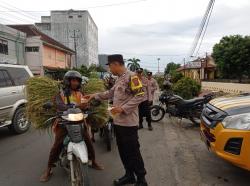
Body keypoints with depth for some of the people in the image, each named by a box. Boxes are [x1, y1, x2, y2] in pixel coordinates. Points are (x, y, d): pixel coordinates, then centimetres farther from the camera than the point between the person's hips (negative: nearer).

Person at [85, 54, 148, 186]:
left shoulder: (131, 76, -14)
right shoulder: (119, 79, 16)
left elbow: (140, 96, -20)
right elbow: (110, 93, 26)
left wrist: (123, 108, -22)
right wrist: (95, 96, 21)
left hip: (128, 122, -9)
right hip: (118, 121, 10)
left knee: (133, 152, 1)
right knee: (123, 151, 17)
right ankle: (129, 175, 33)